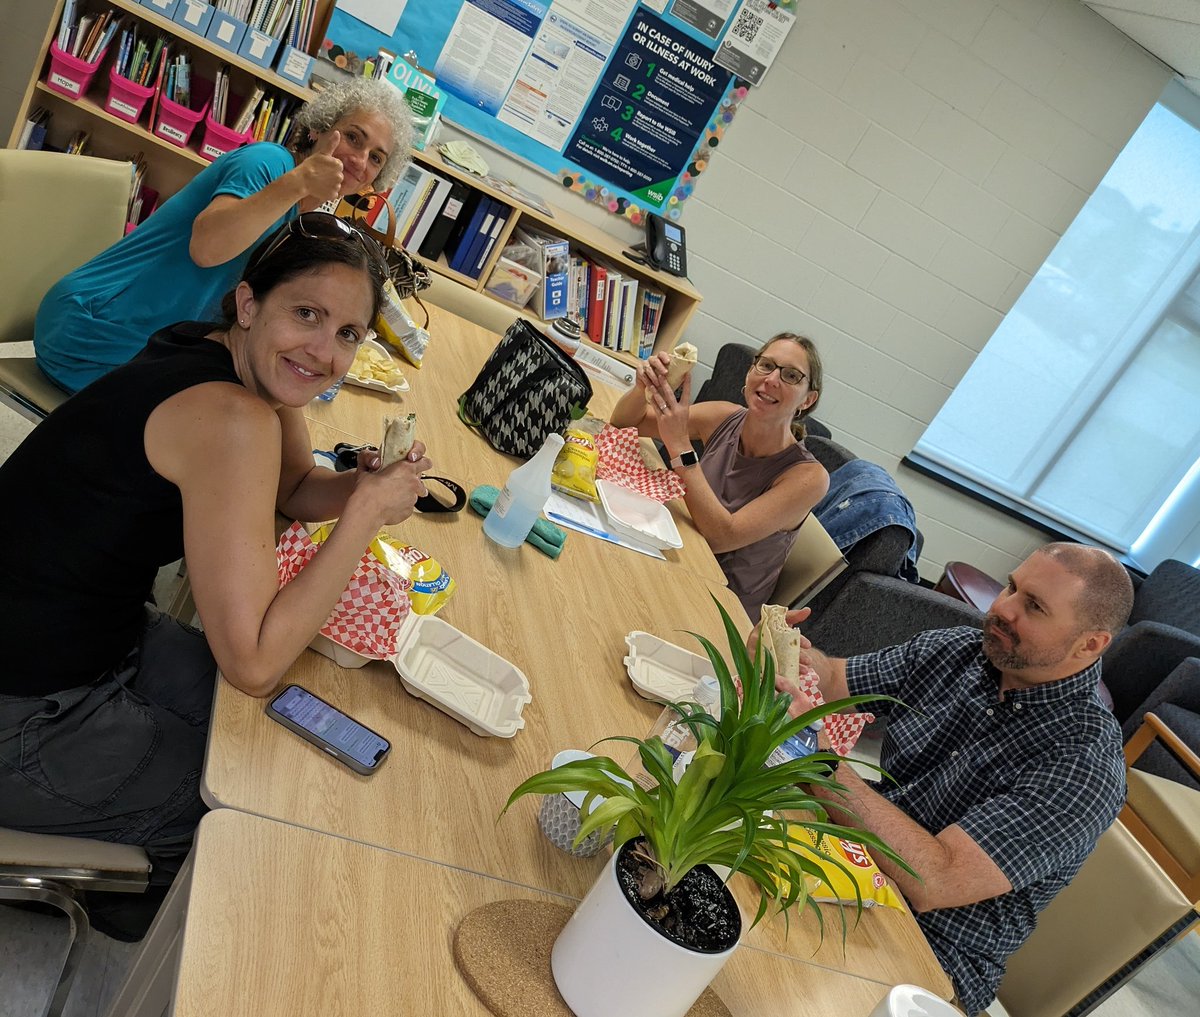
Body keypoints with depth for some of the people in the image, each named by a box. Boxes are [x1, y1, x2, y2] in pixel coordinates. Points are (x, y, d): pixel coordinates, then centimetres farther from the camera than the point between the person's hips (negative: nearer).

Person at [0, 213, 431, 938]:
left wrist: (366, 485, -11)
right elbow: (254, 665, -31)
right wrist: (367, 511, -27)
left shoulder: (252, 365, -5)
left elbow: (295, 489, 11)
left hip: (101, 631, 8)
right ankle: (132, 900, 34)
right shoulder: (231, 419, -32)